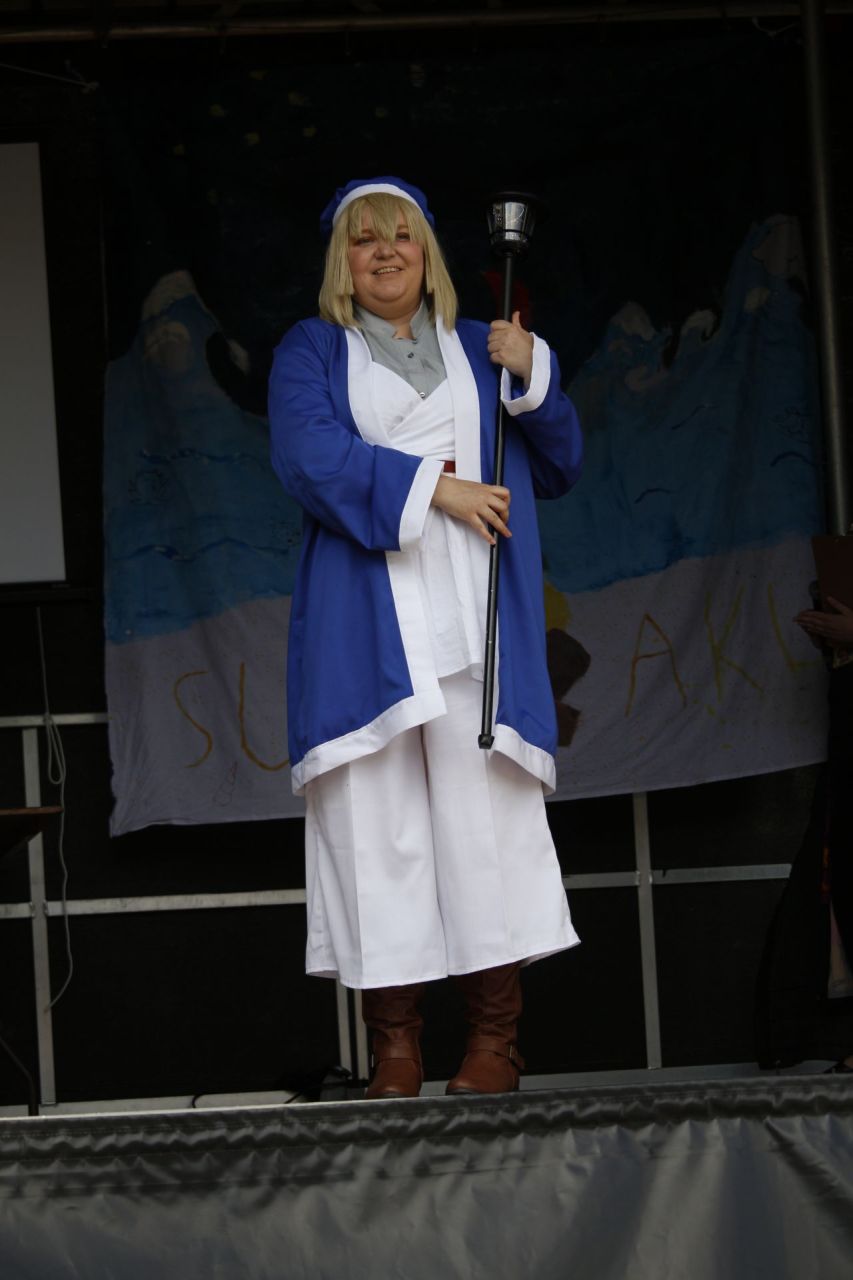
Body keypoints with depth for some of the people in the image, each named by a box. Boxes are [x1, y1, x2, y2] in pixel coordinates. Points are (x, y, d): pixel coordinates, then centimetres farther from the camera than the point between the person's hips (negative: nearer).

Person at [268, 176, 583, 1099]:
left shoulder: (481, 350, 21)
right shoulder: (310, 353, 14)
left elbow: (559, 467, 16)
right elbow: (308, 454, -5)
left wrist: (532, 376, -1)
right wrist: (434, 487, -12)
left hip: (471, 618, 1)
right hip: (364, 622, -1)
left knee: (483, 810, -8)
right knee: (376, 816, -8)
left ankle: (495, 1038, -5)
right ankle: (393, 1041, -5)